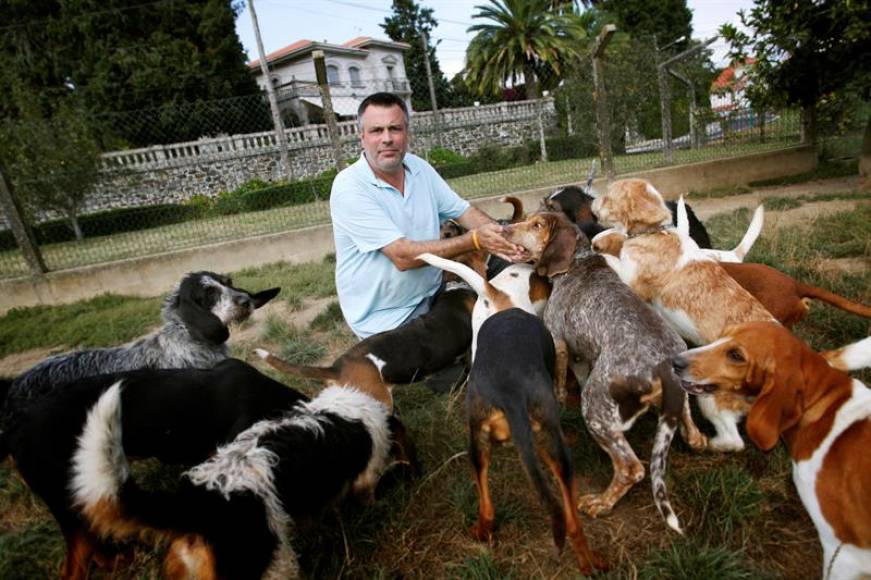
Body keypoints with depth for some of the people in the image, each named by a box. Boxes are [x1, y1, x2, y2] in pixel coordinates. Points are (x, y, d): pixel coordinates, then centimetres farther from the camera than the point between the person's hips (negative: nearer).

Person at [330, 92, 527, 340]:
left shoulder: (419, 167, 1)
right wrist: (474, 240, -26)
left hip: (433, 297, 6)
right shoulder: (349, 187, -20)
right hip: (385, 319, -6)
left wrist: (503, 237, -18)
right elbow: (403, 256, -25)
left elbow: (464, 210, 2)